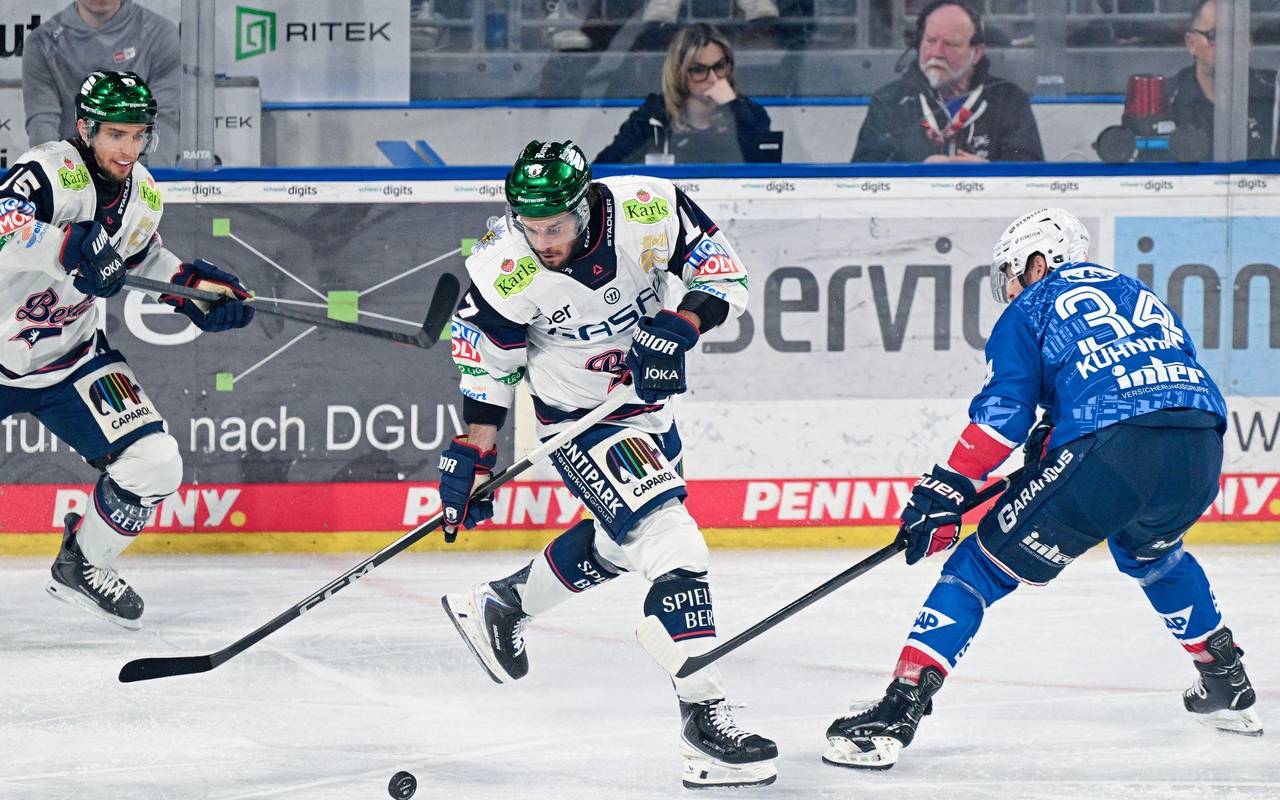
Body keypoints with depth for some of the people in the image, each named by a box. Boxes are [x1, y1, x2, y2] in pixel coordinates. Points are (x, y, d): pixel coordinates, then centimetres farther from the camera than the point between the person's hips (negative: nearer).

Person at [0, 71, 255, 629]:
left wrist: (194, 284, 9)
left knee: (155, 464, -9)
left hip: (70, 362, 6)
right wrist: (71, 248, -49)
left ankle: (82, 564, 14)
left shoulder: (144, 195, 2)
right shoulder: (48, 172, -23)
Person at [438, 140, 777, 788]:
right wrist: (472, 454, -10)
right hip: (576, 416, -5)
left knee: (620, 540, 24)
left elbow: (726, 274, -11)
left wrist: (680, 326, -27)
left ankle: (500, 606, 46)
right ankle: (703, 718, -18)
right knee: (672, 545, -19)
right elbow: (487, 366, -10)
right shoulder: (504, 271, -25)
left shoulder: (647, 209, -23)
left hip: (647, 400, 5)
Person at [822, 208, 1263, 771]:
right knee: (1148, 550, 40)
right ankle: (1227, 686, 42)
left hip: (1111, 453, -6)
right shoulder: (1141, 297, 33)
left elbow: (1003, 409, 2)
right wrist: (1055, 440, 33)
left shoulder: (1033, 307, 15)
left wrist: (946, 491, 2)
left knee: (982, 568, 2)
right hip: (1202, 454, 6)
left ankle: (898, 710, -9)